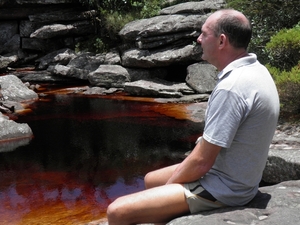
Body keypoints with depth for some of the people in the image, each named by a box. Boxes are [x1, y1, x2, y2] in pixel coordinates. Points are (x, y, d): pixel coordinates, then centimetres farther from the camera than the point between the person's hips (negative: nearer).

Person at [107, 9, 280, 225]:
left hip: (220, 189, -10)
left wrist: (168, 186, -7)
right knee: (151, 180, 28)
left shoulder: (231, 88, -27)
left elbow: (201, 162, -25)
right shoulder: (255, 70, 4)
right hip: (236, 180, 10)